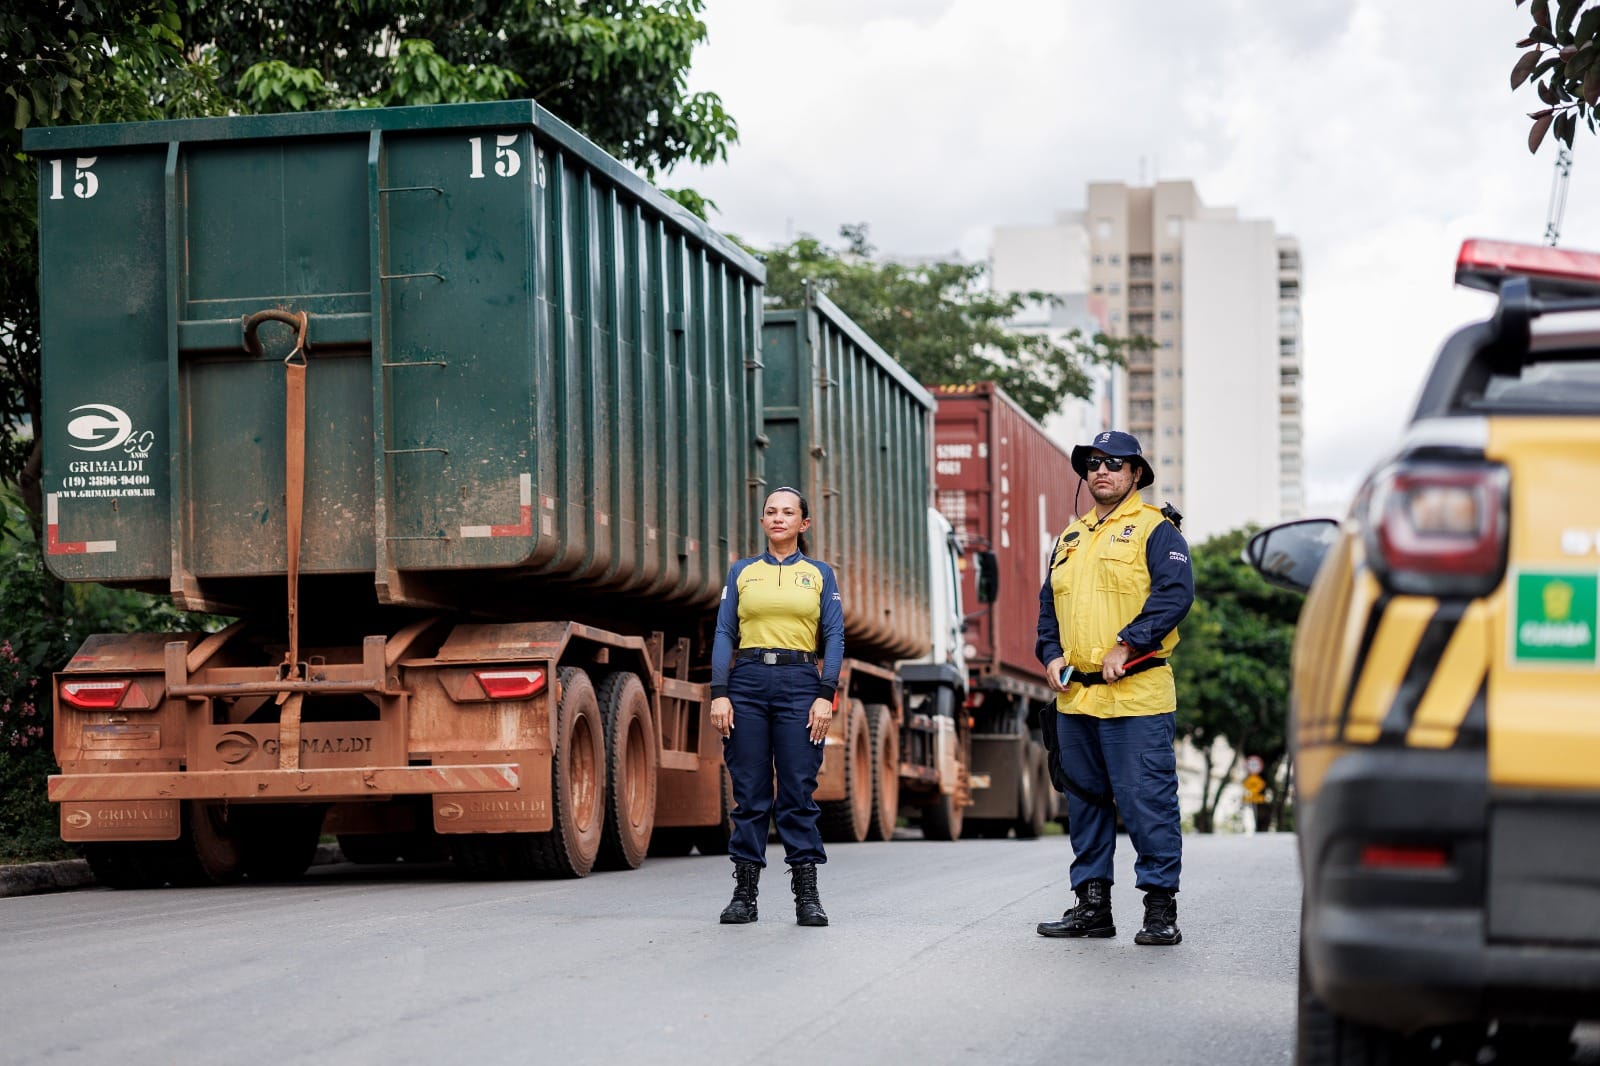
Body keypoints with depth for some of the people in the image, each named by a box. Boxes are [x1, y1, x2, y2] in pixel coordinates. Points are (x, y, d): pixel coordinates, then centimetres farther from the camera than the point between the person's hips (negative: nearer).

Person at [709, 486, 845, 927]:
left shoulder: (820, 574, 10)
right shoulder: (742, 572, 11)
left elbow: (834, 637, 3)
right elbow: (724, 634, 6)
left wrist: (825, 695, -8)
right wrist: (719, 693, -4)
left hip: (799, 683, -1)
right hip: (747, 682, 1)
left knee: (799, 792, -4)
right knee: (749, 793, 1)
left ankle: (807, 895, -1)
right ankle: (744, 893, 4)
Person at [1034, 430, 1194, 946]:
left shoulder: (1155, 530, -1)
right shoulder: (1071, 537, 20)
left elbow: (1175, 593, -13)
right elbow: (1049, 602, 23)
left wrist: (1127, 645, -19)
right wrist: (1051, 652, 6)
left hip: (1136, 694, -7)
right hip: (1076, 696, 7)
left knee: (1147, 801, -8)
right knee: (1085, 801, 11)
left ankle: (1161, 907, -4)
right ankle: (1091, 903, 18)